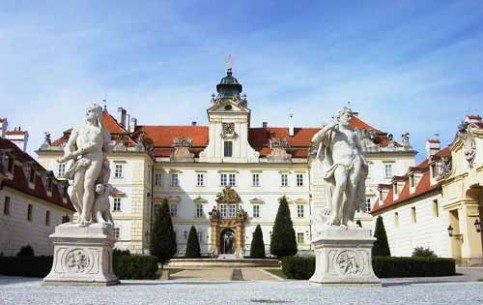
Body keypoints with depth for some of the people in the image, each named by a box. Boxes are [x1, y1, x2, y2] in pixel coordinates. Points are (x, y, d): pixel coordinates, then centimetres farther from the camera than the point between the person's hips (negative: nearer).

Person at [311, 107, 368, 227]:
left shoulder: (353, 132, 24)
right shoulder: (331, 131, 15)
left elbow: (360, 149, 24)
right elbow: (315, 140, 1)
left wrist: (364, 165, 9)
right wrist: (327, 127, -8)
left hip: (355, 162, 3)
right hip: (340, 163, -3)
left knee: (351, 190, -14)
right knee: (341, 184, -31)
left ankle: (344, 222, -17)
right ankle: (334, 216, -25)